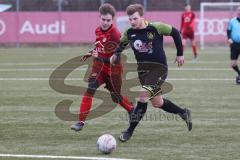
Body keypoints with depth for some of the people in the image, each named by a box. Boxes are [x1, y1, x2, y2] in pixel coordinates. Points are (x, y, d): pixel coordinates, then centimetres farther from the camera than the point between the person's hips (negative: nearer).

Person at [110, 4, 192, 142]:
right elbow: (122, 44, 18)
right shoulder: (129, 33, -3)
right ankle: (183, 113, 38)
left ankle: (130, 131, -14)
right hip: (142, 69, 6)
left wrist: (180, 54, 5)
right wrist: (115, 54, -3)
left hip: (159, 69, -6)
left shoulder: (156, 28, -15)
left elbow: (175, 32, 0)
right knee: (156, 103, 14)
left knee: (143, 96, -22)